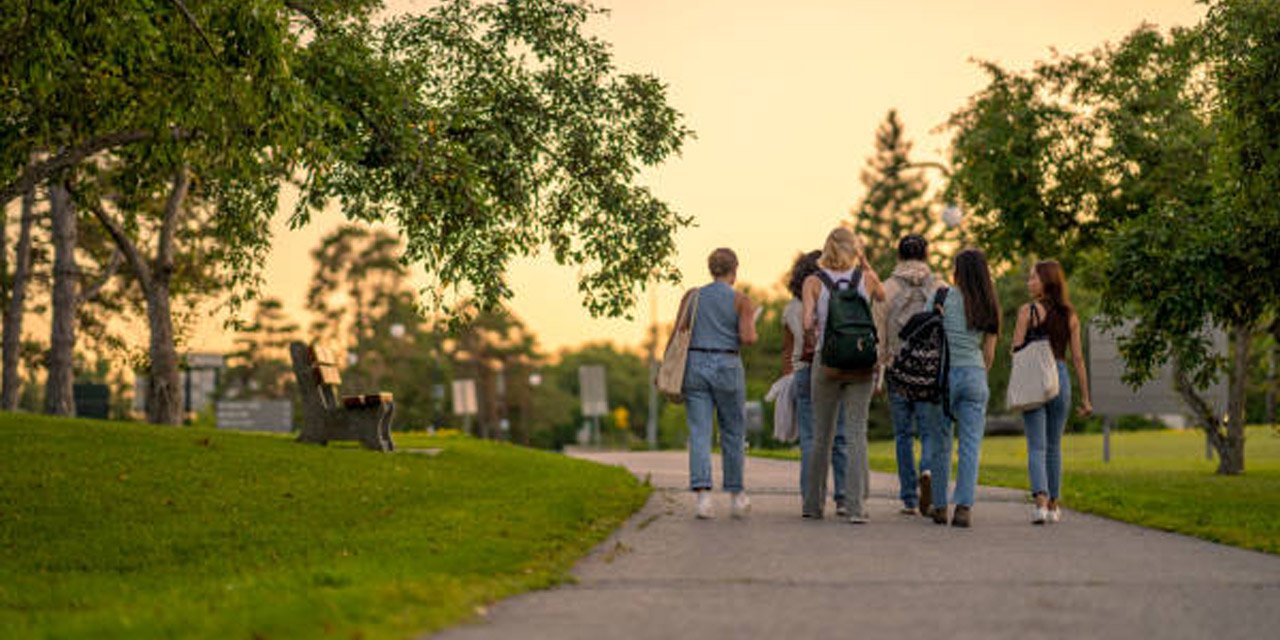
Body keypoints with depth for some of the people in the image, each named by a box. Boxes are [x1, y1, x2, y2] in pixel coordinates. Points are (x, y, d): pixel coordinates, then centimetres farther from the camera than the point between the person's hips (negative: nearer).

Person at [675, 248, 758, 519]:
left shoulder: (692, 297, 7)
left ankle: (702, 495, -16)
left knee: (699, 434, -2)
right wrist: (753, 334, 10)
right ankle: (736, 495, 21)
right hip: (727, 367, -2)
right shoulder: (741, 301, -1)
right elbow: (747, 338, -12)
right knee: (733, 433, 13)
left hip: (695, 365, 2)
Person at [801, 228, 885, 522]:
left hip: (827, 362, 0)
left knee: (822, 435, 10)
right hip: (861, 362, 0)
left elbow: (808, 323, -13)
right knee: (857, 434, -1)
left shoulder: (813, 282, -3)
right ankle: (856, 506, -10)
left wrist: (812, 339, 8)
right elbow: (882, 296, 24)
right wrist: (864, 262, 19)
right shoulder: (866, 278, 2)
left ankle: (814, 504, 18)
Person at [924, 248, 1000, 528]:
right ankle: (965, 507, -10)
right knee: (970, 445, 0)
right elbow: (989, 353, 8)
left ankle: (940, 505, 12)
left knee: (940, 444, 8)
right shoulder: (989, 308, 6)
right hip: (975, 375, 2)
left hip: (945, 373, -2)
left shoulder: (943, 297, -3)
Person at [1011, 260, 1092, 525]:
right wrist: (1085, 397, 8)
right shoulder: (1070, 315, 6)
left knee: (1036, 446, -4)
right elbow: (1077, 358, 6)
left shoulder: (1028, 310, -6)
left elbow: (1016, 350, -7)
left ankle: (1041, 502, -20)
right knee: (1054, 446, 15)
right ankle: (1053, 506, 20)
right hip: (1060, 379, 4)